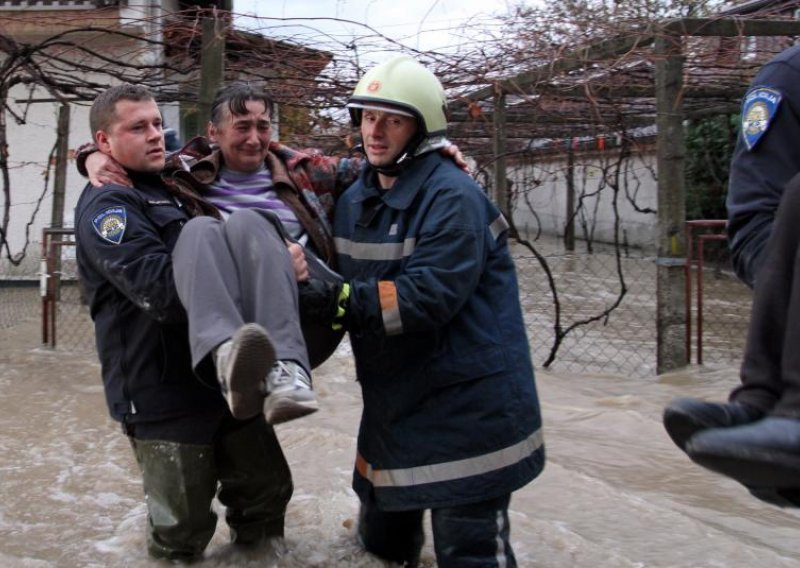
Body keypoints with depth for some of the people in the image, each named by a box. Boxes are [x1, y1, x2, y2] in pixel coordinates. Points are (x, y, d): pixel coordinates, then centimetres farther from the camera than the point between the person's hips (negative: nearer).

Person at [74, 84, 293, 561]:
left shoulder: (176, 188, 15)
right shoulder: (106, 208, -13)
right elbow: (166, 291, -28)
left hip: (224, 379, 8)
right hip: (164, 396, -8)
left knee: (268, 492, 17)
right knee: (183, 533, 3)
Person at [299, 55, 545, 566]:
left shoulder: (453, 198, -16)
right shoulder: (355, 198, 9)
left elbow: (427, 297, -27)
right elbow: (354, 288, 16)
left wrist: (329, 295, -30)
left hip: (466, 411, -7)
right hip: (394, 405, 8)